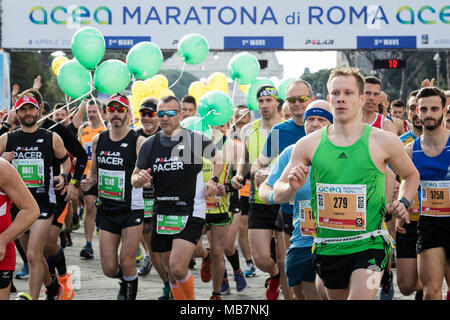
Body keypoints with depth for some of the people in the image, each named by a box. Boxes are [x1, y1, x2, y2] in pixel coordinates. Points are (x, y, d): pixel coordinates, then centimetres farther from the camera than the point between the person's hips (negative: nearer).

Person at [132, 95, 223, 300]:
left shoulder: (196, 139, -5)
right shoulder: (149, 145, 3)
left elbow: (218, 157, 14)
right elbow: (134, 180, 6)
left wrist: (213, 180, -2)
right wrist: (140, 178, -17)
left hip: (191, 212, -4)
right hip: (162, 212, 4)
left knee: (178, 269, -19)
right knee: (172, 275, 11)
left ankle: (192, 300, 6)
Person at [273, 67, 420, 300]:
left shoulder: (383, 141, -1)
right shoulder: (309, 144, 2)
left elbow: (411, 176, 17)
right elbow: (277, 194, 7)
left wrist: (402, 203, -1)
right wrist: (292, 188, -15)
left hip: (369, 244, -3)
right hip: (328, 249, 3)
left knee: (360, 296, -23)